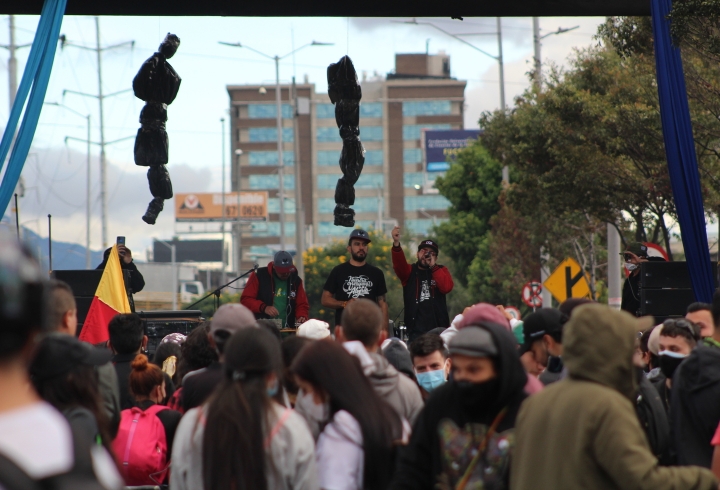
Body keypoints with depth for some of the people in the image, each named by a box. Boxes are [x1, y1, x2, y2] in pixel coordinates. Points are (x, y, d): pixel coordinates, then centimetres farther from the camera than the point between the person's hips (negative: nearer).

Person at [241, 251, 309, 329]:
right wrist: (264, 308, -19)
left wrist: (302, 316, -10)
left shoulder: (295, 281, 9)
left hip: (286, 331, 3)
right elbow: (245, 299, -4)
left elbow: (302, 304, 13)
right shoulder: (259, 276, -3)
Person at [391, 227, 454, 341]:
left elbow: (447, 287, -8)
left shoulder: (442, 271, 11)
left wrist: (433, 266, -8)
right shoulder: (409, 271, 9)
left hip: (439, 329, 1)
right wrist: (396, 243, -31)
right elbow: (399, 263, -13)